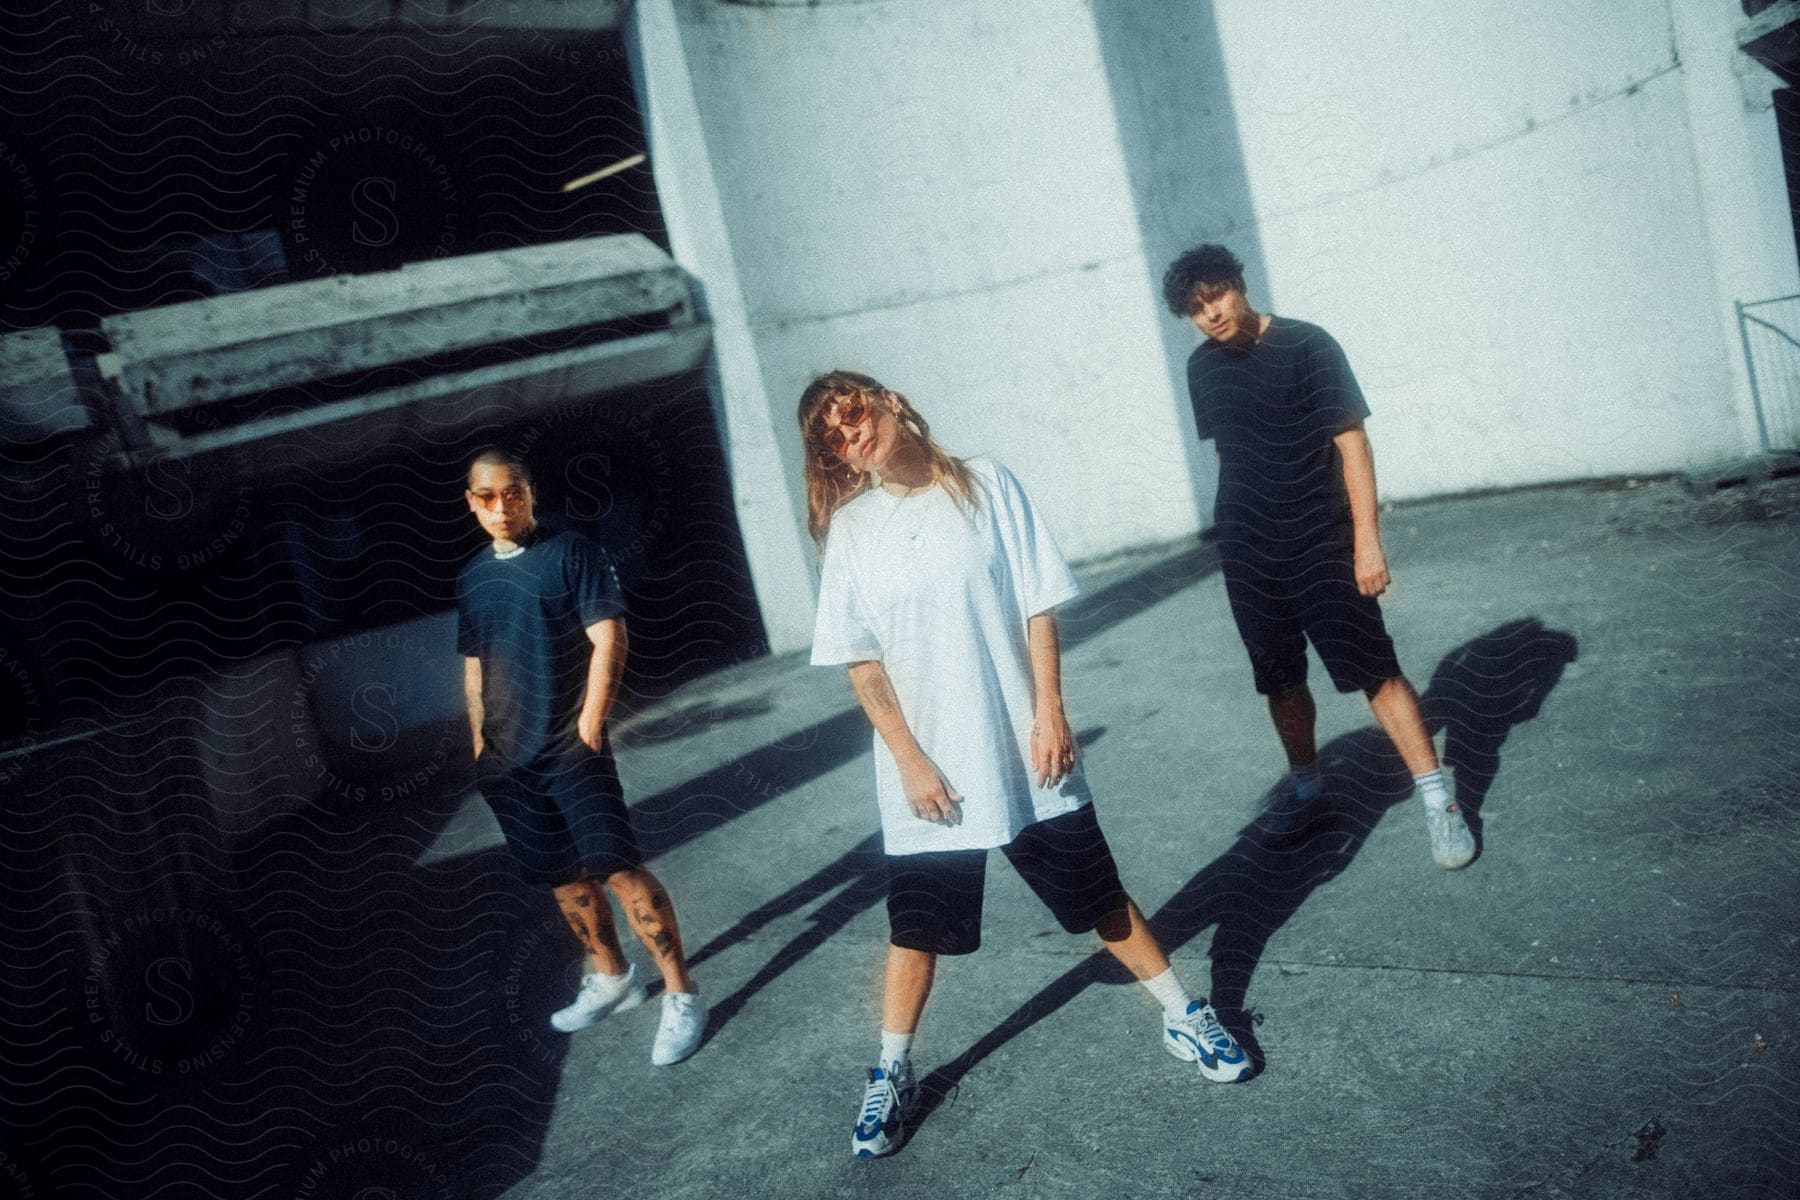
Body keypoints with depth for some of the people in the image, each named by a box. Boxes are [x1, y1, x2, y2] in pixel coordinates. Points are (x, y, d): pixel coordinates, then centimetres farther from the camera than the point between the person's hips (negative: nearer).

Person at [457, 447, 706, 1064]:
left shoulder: (571, 553, -6)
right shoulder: (471, 578, 12)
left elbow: (608, 639, -10)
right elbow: (474, 664, 20)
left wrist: (591, 720, -15)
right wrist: (480, 736, 14)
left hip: (571, 747, -6)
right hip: (508, 759, 6)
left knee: (618, 867, -12)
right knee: (562, 876, 14)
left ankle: (681, 995, -2)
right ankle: (611, 978, 32)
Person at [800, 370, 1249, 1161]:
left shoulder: (985, 486, -4)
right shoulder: (851, 528, -2)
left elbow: (1038, 607, -3)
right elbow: (861, 662, -2)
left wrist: (1049, 714, -10)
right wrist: (910, 759, -8)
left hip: (1021, 753, 0)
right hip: (927, 768, 1)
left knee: (1097, 895, 11)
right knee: (918, 924, 12)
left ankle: (1184, 1017, 31)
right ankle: (892, 1072, 30)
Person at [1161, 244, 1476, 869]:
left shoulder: (1308, 346, -11)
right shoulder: (1203, 368, 5)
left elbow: (1352, 443, -13)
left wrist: (1367, 540, -18)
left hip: (1321, 546, -5)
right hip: (1247, 556, 5)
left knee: (1375, 670, -6)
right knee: (1280, 679, 14)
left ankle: (1438, 800, 3)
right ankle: (1305, 782, 34)